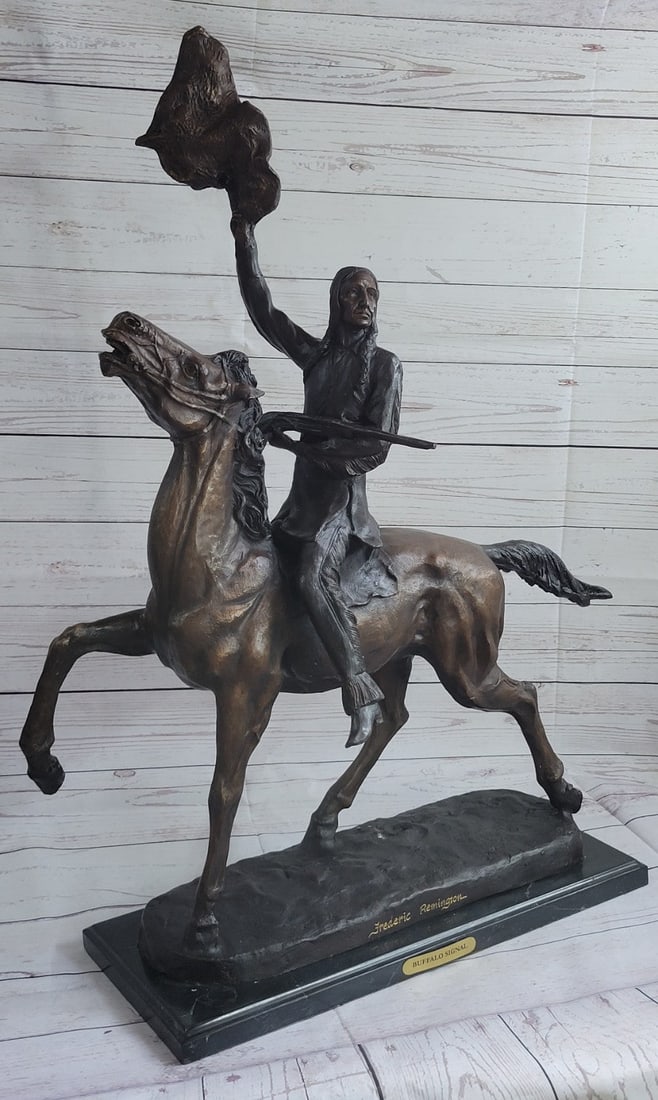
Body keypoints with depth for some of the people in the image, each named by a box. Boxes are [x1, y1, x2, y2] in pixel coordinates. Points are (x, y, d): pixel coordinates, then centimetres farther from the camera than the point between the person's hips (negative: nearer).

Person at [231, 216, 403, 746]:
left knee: (314, 573, -32)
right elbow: (264, 312, 13)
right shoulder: (317, 355, 13)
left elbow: (377, 446, -11)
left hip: (344, 491, -7)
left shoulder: (385, 364, -3)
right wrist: (245, 243, 6)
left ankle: (363, 693, -31)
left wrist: (297, 444, -15)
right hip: (304, 493, 7)